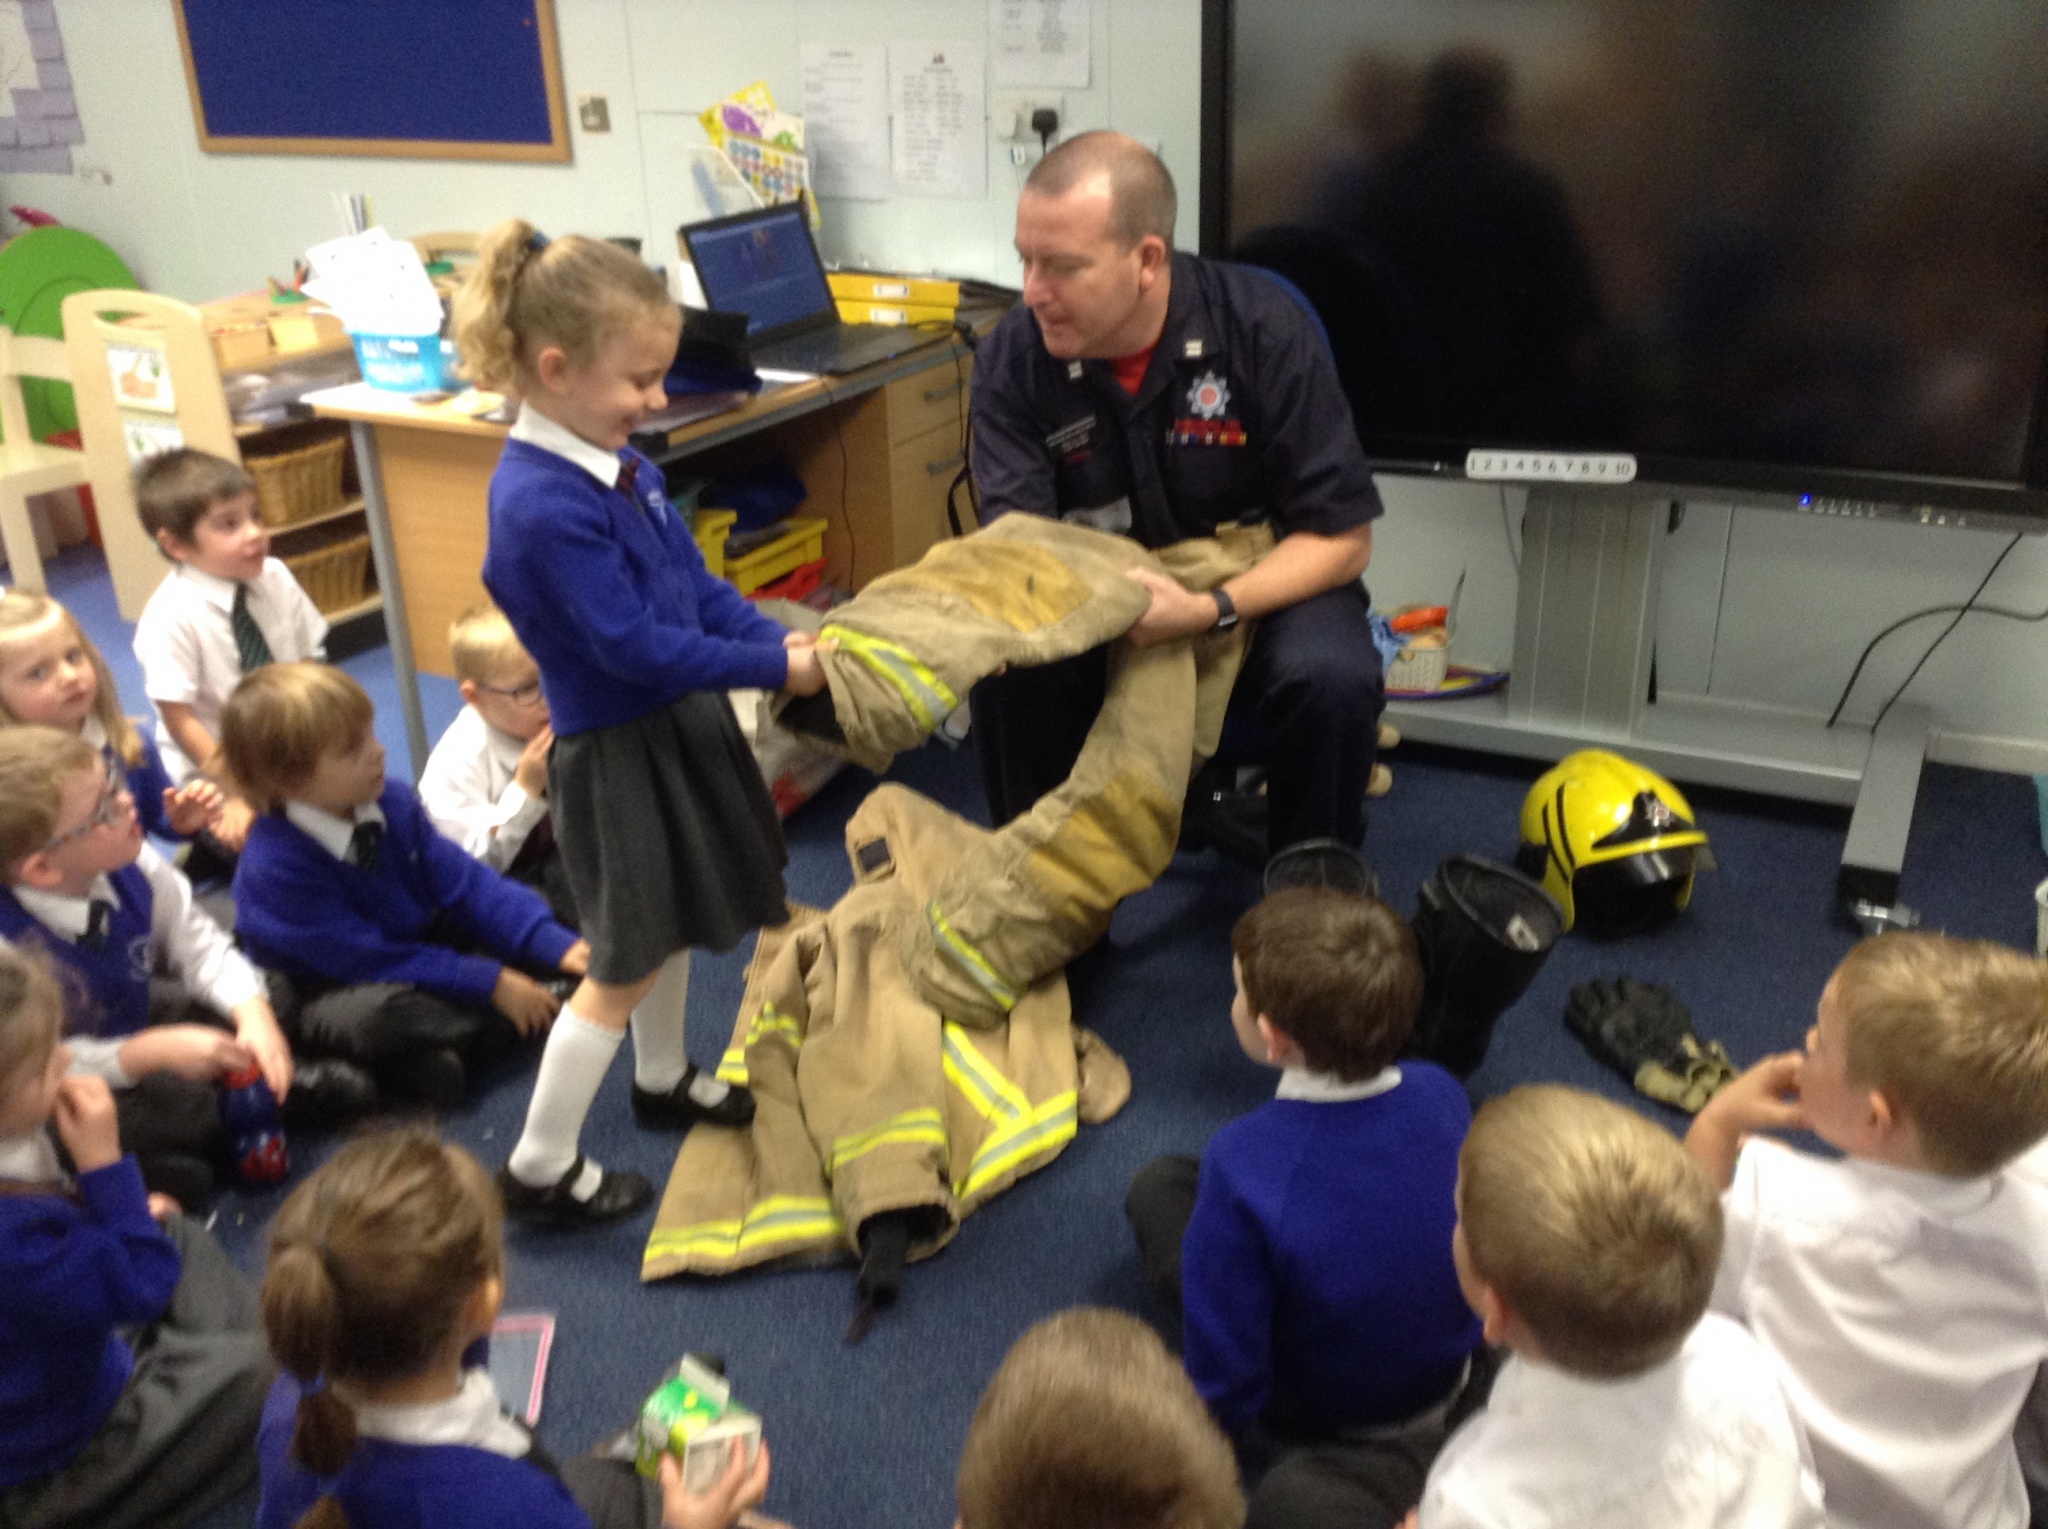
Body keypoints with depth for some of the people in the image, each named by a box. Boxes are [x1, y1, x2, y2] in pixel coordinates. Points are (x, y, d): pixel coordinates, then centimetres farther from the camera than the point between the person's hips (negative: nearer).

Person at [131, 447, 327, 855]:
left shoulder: (276, 577, -8)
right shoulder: (170, 618, -21)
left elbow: (311, 664, -1)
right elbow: (180, 720, -19)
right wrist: (234, 796, -18)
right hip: (214, 771, -5)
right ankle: (212, 850, 12)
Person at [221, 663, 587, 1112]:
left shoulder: (392, 801, -10)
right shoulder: (272, 867, -28)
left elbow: (463, 881, -9)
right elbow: (369, 958, -26)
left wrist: (558, 945, -21)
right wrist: (491, 985, -27)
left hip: (421, 948, 7)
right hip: (338, 995, -7)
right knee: (379, 1012, -39)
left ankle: (436, 1051, -18)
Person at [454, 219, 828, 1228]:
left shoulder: (621, 466, 1)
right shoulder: (542, 506, -27)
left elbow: (696, 585, 8)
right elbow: (635, 647, -26)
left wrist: (776, 637, -7)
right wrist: (774, 669, -20)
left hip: (680, 725, 9)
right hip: (619, 753, -9)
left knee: (674, 924, 24)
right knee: (626, 964, 3)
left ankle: (665, 1081, 47)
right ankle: (540, 1169, 19)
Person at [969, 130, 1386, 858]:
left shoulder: (1264, 330, -18)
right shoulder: (1013, 356, -12)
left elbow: (1342, 538, -16)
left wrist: (1209, 609, -32)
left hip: (1259, 588, -1)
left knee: (1332, 677, -32)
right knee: (1006, 674, -28)